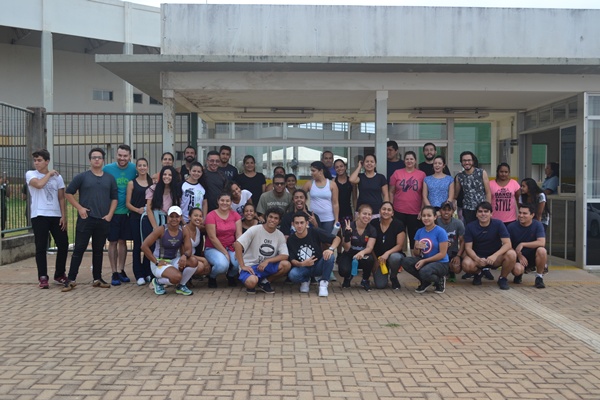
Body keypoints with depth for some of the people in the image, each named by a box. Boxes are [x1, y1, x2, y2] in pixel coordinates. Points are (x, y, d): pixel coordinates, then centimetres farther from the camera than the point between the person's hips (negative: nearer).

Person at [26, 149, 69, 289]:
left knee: (63, 245, 3)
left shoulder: (57, 177, 10)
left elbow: (61, 198, 9)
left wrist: (64, 216, 0)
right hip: (39, 216, -3)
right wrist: (49, 174, -3)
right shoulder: (30, 174, 3)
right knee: (41, 247, -3)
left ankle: (60, 275, 19)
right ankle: (43, 278, 3)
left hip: (56, 216, 3)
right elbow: (39, 184, -20)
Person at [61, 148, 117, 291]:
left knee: (98, 250, 9)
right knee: (79, 249, -3)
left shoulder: (110, 178, 10)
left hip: (103, 220, 3)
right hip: (85, 219, -3)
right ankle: (71, 279, 0)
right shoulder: (82, 177, 2)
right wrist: (79, 208, -6)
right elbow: (68, 193, 3)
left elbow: (114, 198, 13)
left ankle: (97, 279, 17)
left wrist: (109, 214, 1)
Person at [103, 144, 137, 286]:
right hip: (112, 211, -2)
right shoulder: (107, 169, -7)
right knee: (113, 242, 3)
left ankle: (121, 271, 22)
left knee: (123, 241, 10)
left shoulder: (134, 169, -2)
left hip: (127, 211, 2)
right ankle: (114, 273, 11)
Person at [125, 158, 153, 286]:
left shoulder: (152, 182, 8)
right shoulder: (132, 183, 4)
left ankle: (147, 273, 11)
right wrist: (137, 210, -16)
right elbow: (128, 203, 1)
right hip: (135, 217, -1)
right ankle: (139, 275, 4)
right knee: (137, 245, 1)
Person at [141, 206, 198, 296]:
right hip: (159, 262, -5)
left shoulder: (184, 232, -2)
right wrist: (156, 262, -17)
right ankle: (158, 282, 3)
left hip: (174, 261, 5)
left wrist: (185, 255, -31)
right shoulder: (161, 230, -14)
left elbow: (188, 249, -6)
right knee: (177, 277, -33)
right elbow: (144, 246, -17)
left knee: (193, 261, -23)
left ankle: (180, 286, 1)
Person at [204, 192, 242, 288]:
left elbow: (239, 234, -2)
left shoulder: (235, 215, 4)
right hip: (213, 248, -4)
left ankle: (231, 275, 12)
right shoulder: (211, 216, -9)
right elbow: (212, 237, -13)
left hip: (231, 247, 4)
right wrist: (225, 253, -15)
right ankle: (212, 277, 4)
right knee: (223, 265, -34)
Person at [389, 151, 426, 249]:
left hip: (415, 212, 0)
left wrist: (423, 210, 0)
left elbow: (424, 194, 4)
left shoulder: (421, 174, 1)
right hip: (399, 211, 0)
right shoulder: (397, 173, 2)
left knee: (414, 237, 8)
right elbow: (391, 192, 5)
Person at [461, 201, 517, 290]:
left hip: (495, 257, 0)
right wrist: (477, 259, -33)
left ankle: (503, 278, -2)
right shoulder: (470, 227, -8)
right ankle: (479, 273, 7)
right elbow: (468, 248, -12)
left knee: (511, 254, -31)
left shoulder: (498, 224, -11)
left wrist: (494, 256, -36)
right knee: (466, 265, -33)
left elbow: (507, 244, -19)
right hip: (477, 256, 0)